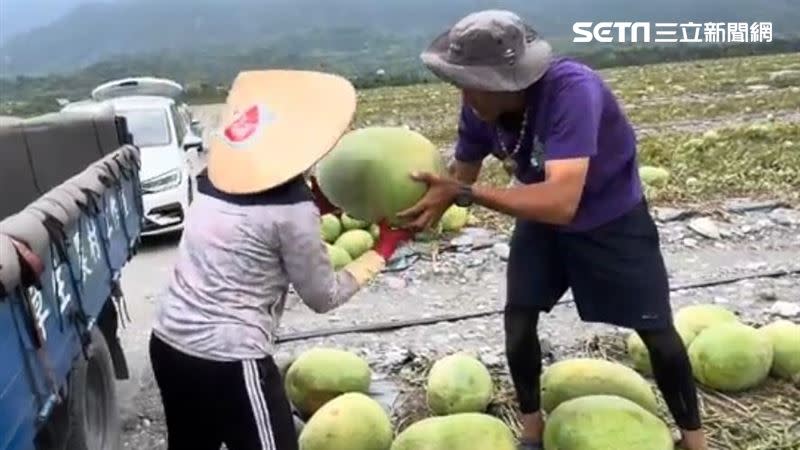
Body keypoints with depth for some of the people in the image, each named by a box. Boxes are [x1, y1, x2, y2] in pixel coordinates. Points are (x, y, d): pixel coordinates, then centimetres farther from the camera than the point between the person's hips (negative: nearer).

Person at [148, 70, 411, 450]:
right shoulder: (290, 207, -17)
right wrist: (383, 248, 3)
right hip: (228, 361, -8)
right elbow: (323, 297, -6)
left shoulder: (217, 178, 3)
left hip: (168, 343, 8)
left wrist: (317, 205, 11)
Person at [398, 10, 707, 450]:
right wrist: (419, 204, -26)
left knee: (656, 328, 2)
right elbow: (461, 174, -8)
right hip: (541, 217, 5)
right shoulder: (479, 107, -20)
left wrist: (465, 194, -54)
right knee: (518, 318, -1)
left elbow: (562, 202, -49)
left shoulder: (572, 90, -40)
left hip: (614, 218, -4)